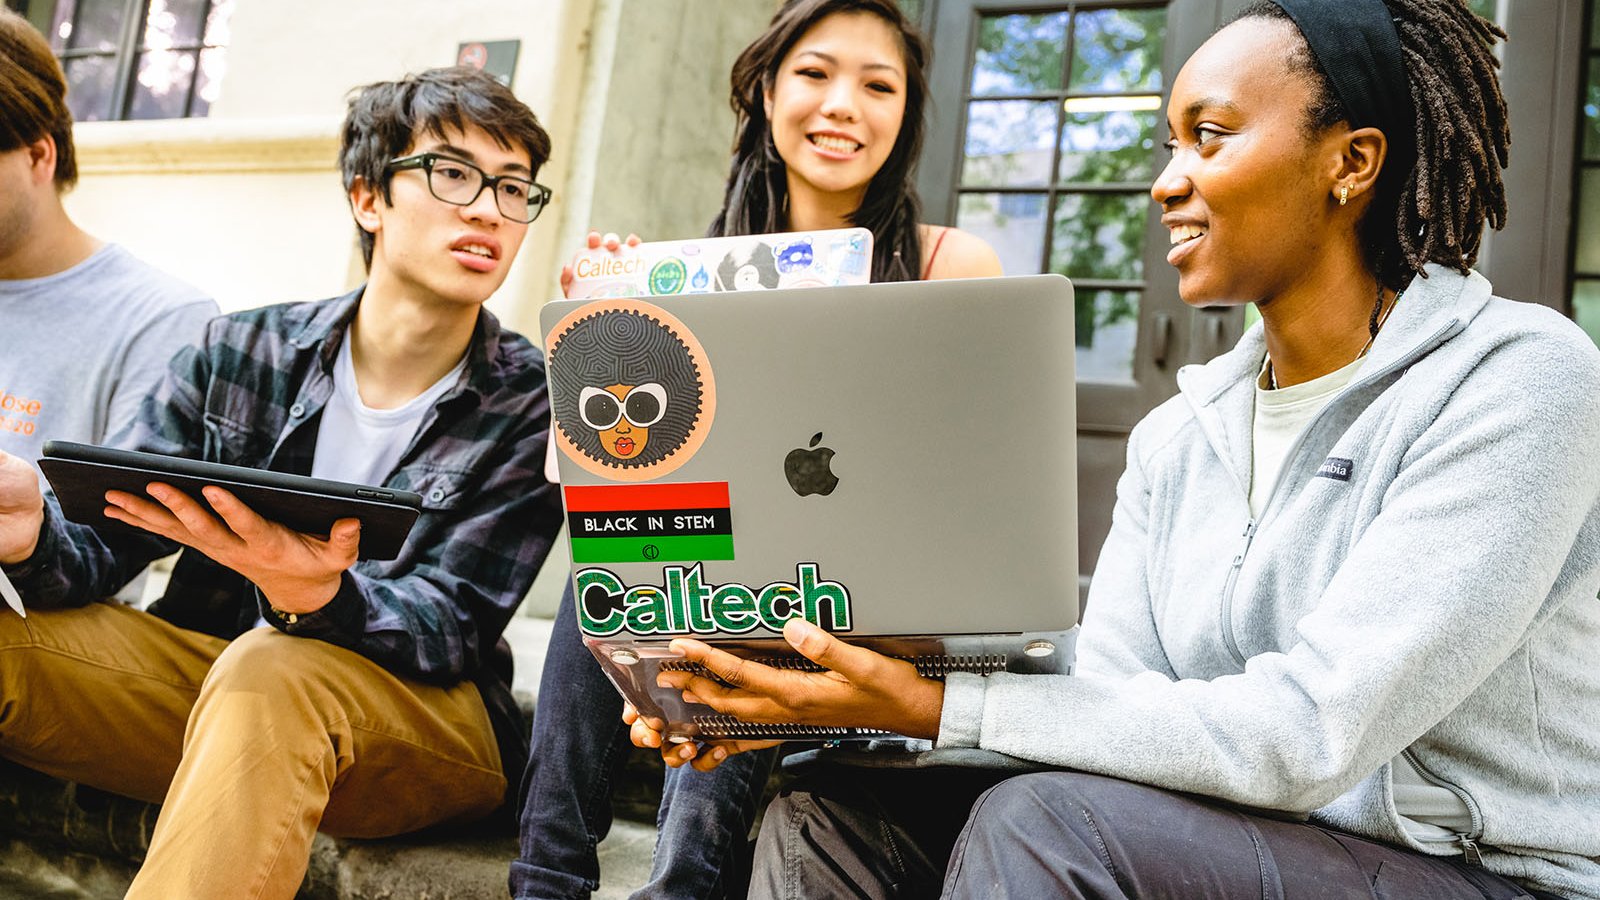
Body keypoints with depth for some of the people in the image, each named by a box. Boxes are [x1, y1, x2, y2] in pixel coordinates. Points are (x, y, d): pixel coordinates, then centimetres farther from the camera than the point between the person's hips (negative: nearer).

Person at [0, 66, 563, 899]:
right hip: (206, 667, 4)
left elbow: (448, 631, -13)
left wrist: (319, 596, -36)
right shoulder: (242, 351, 3)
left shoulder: (537, 406, -6)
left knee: (270, 673, -36)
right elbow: (99, 533, -2)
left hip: (425, 713, -3)